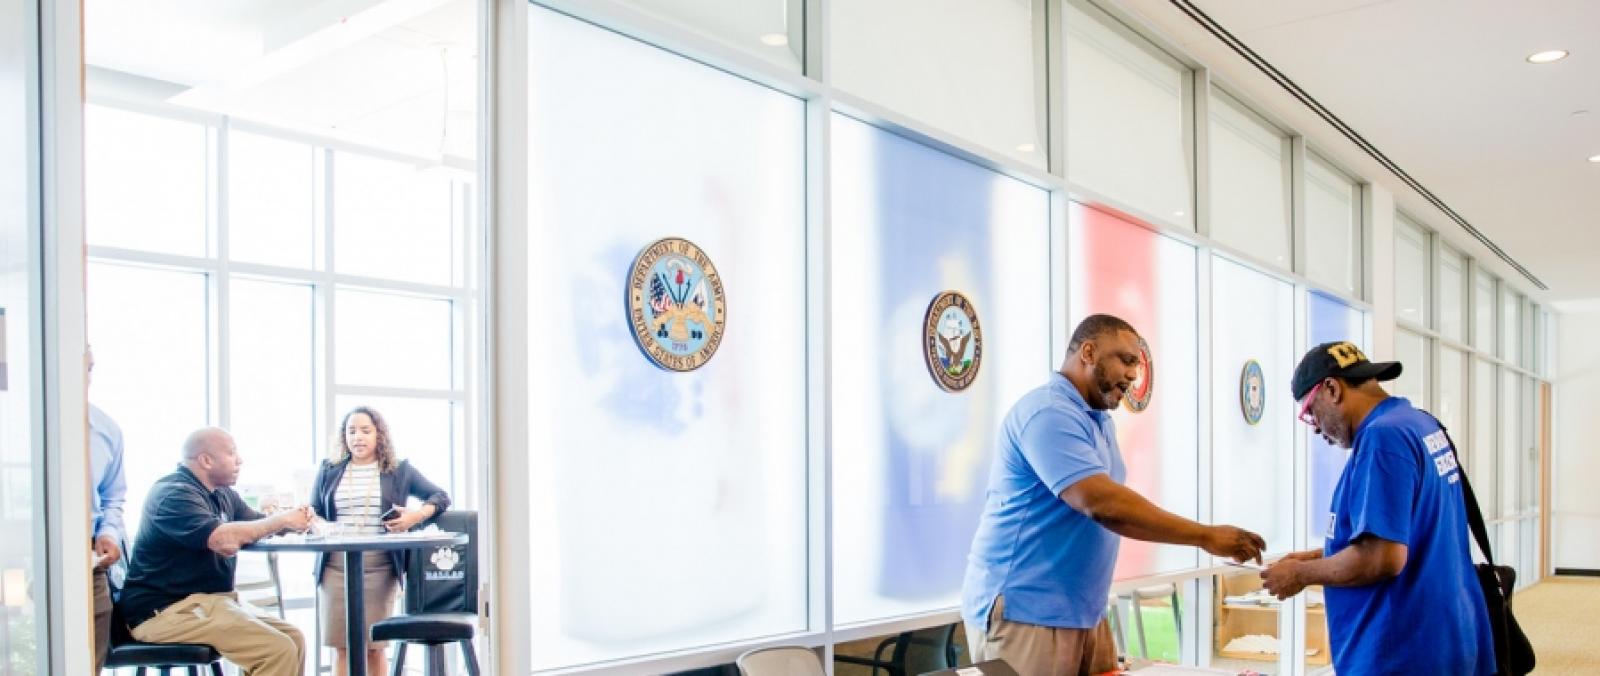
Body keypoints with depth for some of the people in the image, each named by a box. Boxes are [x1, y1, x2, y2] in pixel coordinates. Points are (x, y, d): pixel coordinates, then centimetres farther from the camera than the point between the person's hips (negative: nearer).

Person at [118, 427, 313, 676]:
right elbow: (224, 540, -31)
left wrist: (295, 520, -13)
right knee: (278, 650, -21)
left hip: (212, 598, 10)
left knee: (294, 639, 0)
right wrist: (282, 519, -20)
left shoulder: (223, 494, 14)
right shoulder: (174, 494, -17)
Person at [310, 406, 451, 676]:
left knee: (374, 648, 1)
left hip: (380, 567, -1)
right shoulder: (329, 471, 13)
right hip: (336, 566, 1)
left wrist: (417, 516, -8)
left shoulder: (399, 470, 9)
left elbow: (441, 498, 12)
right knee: (342, 647, 0)